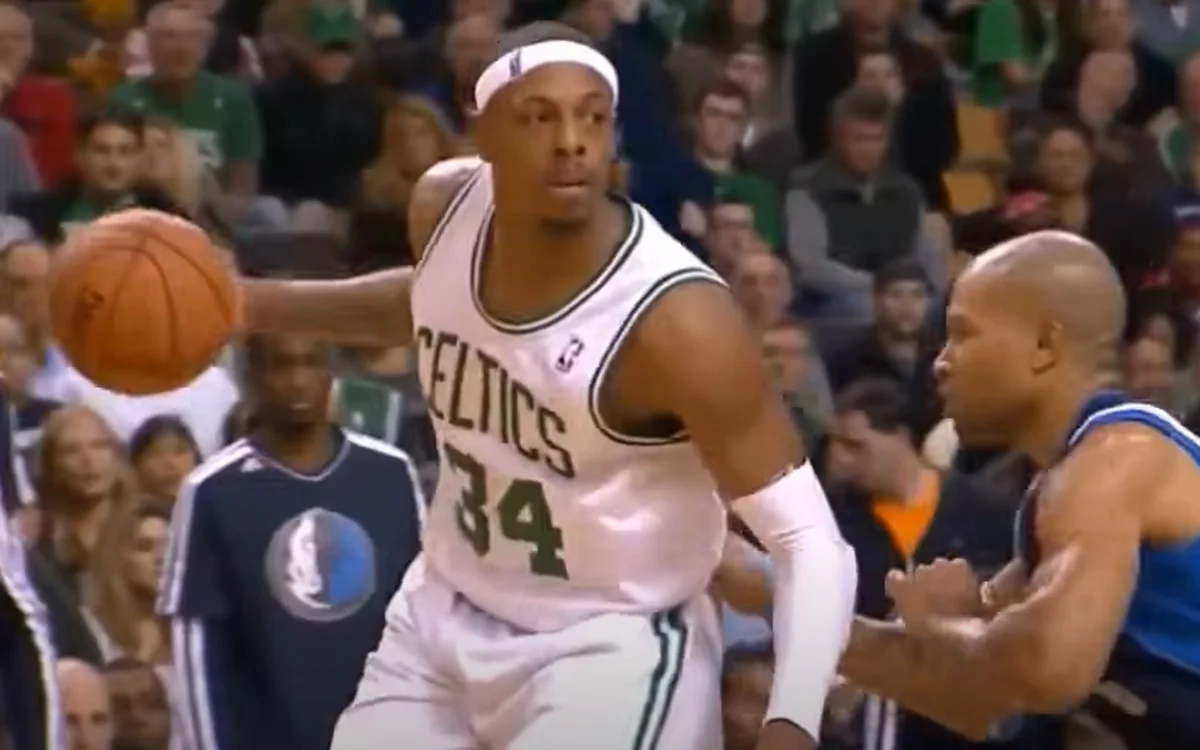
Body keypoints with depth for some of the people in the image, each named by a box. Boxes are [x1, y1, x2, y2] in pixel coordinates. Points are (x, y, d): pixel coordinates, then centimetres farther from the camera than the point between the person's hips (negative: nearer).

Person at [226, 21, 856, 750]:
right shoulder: (448, 207, -10)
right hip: (450, 613, 7)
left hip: (609, 648, -7)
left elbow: (810, 539, -27)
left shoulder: (676, 320, -30)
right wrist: (248, 303, 12)